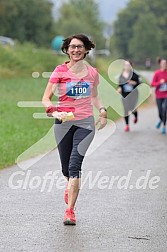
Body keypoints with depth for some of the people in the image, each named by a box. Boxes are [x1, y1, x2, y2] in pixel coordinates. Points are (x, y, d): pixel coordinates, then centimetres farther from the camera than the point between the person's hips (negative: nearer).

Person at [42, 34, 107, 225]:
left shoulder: (92, 72, 6)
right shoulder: (60, 71, -2)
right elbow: (46, 98, -4)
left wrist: (102, 111, 6)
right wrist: (54, 111, -23)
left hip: (85, 123, 0)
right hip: (63, 123, 0)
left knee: (75, 164, -17)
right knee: (66, 167, 9)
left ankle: (70, 210, -18)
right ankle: (70, 186, 47)